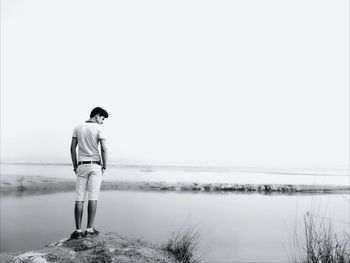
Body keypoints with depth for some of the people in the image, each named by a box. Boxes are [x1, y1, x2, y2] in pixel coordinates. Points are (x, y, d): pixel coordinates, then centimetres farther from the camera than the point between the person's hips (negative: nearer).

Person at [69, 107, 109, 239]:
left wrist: (75, 166, 12)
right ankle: (90, 229, 1)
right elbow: (104, 149, -11)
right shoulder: (98, 129, -5)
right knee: (93, 198, -1)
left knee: (79, 198, 2)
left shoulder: (77, 128, 8)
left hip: (81, 165, 3)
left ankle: (78, 230, 1)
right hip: (95, 166, -3)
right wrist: (104, 167, 0)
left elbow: (72, 148, 5)